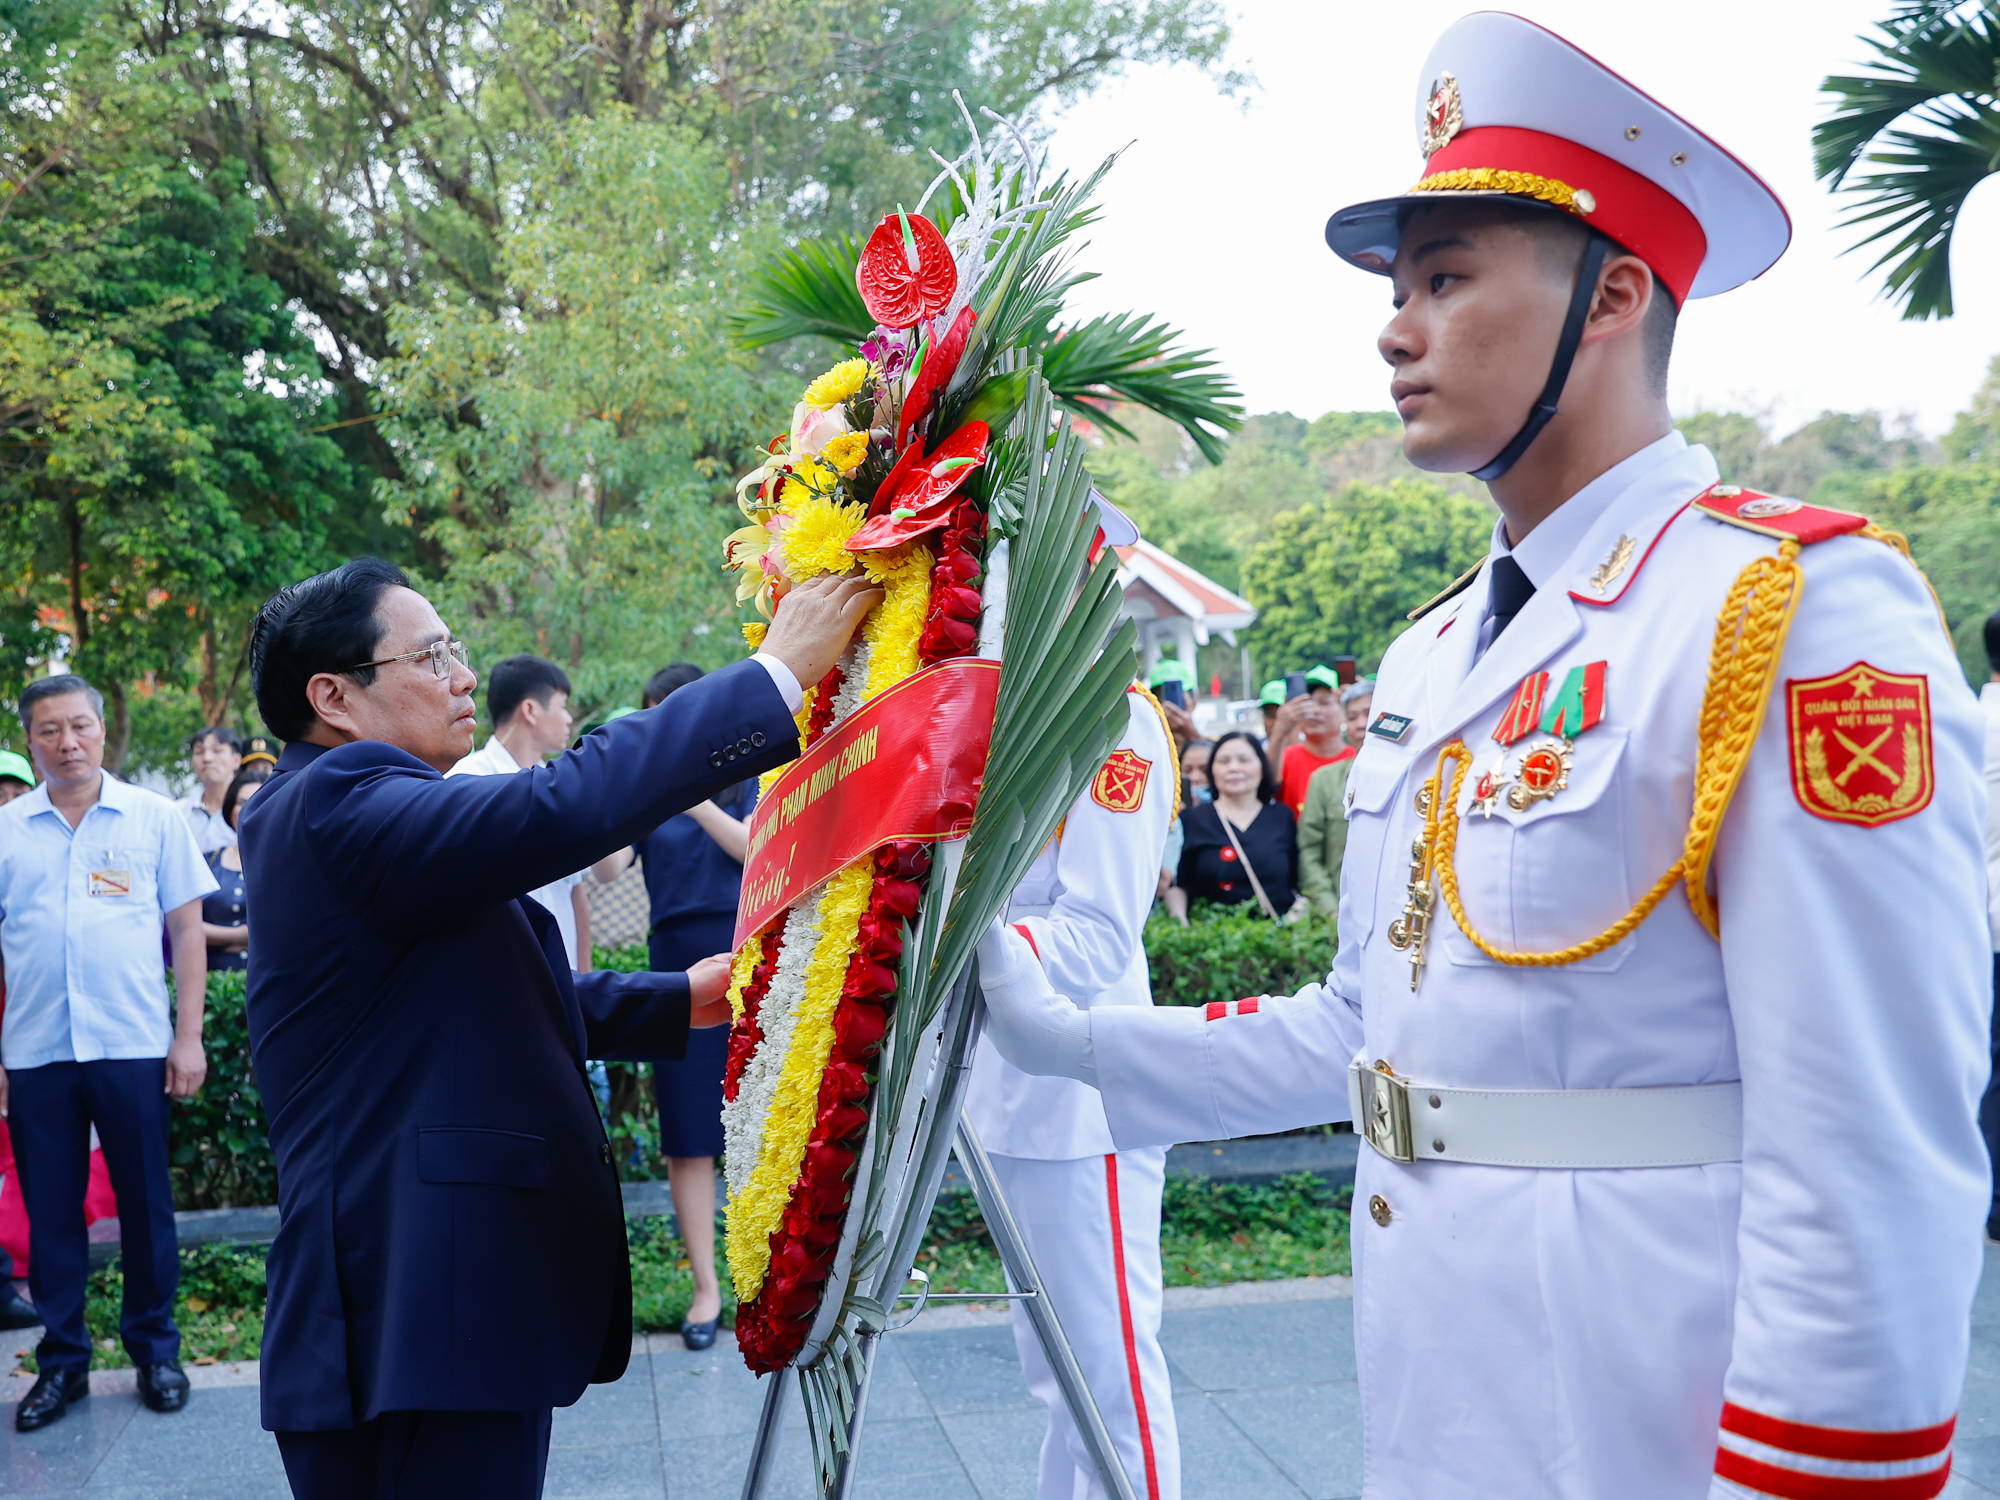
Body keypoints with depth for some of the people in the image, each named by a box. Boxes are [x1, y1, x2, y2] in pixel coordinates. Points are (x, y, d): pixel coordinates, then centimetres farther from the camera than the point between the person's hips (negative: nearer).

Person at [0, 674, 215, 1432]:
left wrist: (188, 1037, -2)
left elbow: (187, 931, 4)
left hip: (133, 1047, -1)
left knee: (145, 1206, 6)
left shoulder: (155, 818, 3)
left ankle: (154, 1350, 20)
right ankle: (62, 1361, 22)